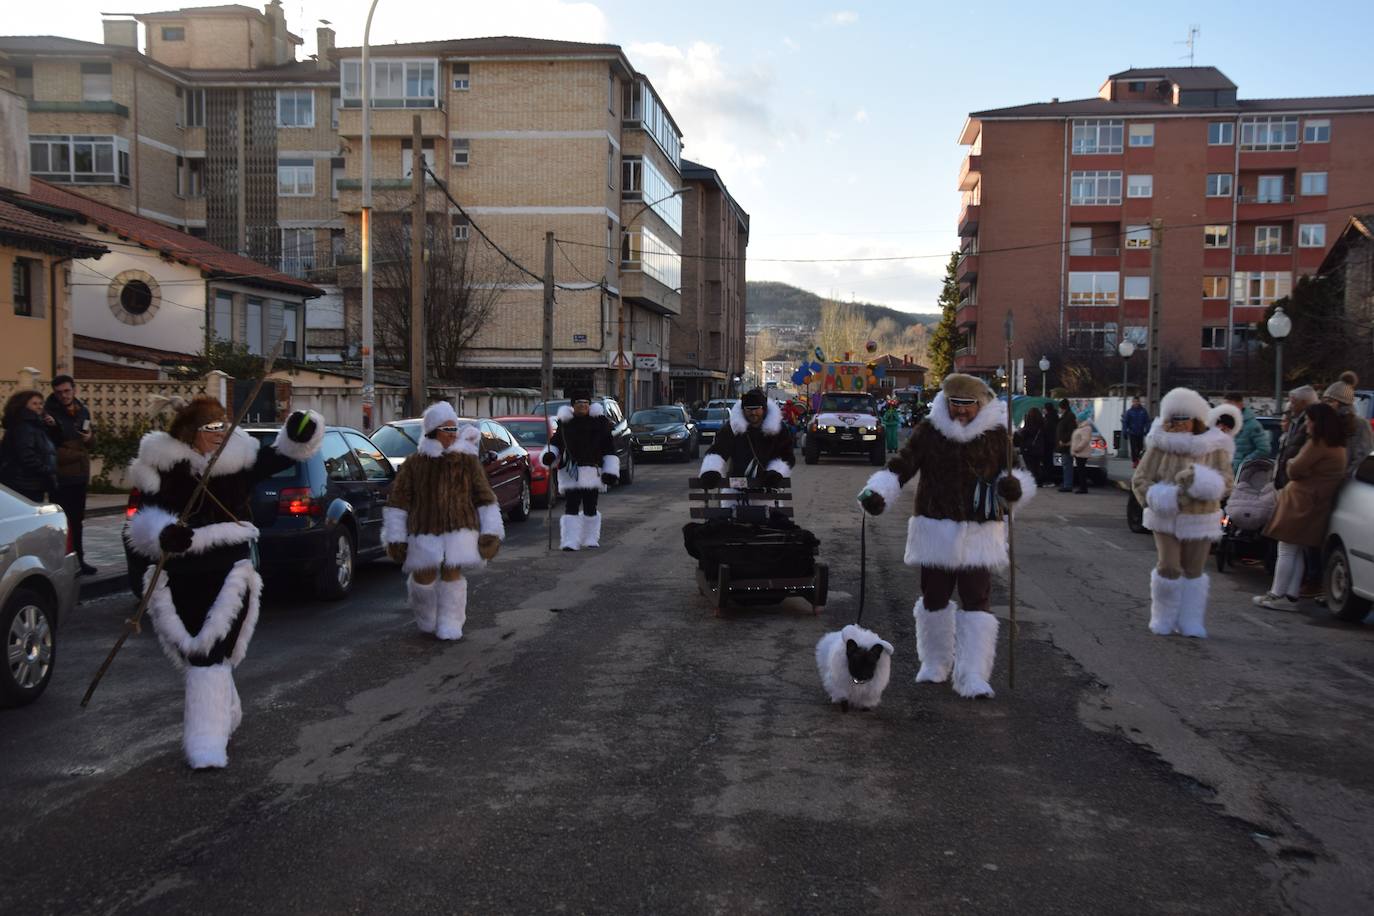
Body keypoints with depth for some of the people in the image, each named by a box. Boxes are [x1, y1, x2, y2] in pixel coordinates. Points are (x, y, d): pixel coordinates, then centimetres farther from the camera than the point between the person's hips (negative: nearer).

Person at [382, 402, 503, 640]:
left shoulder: (468, 460, 4)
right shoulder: (415, 464, 1)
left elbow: (484, 496, 6)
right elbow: (397, 502, 4)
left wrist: (491, 531, 1)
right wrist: (395, 537, 2)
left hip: (459, 530, 0)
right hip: (425, 531, 0)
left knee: (452, 574, -5)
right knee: (424, 576, 0)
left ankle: (450, 625, 8)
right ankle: (426, 621, 27)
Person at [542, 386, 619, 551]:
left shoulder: (599, 421, 3)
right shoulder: (565, 421, 8)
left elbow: (609, 449, 4)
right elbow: (556, 442, 20)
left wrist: (610, 472, -2)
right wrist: (549, 454, -1)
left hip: (592, 471, 0)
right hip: (569, 471, 1)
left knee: (590, 507, 7)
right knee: (571, 506, -6)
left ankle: (591, 540, 20)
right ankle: (571, 542, -7)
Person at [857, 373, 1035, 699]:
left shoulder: (996, 434, 0)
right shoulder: (929, 431, -1)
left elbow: (1018, 471, 9)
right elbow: (900, 466, -2)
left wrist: (1014, 485, -16)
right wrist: (876, 492, -19)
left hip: (979, 534, -1)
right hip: (935, 531, 1)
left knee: (976, 602, -6)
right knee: (934, 600, 13)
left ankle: (973, 676, -1)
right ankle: (935, 663, 33)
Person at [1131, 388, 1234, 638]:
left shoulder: (1214, 448, -2)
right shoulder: (1159, 446, -5)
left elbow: (1225, 483, -4)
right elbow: (1140, 479, -4)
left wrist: (1207, 484, -24)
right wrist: (1157, 498, -21)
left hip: (1200, 520, 1)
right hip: (1166, 518, -1)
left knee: (1193, 571, 10)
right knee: (1168, 568, -6)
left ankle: (1191, 623, 21)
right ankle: (1163, 621, 13)